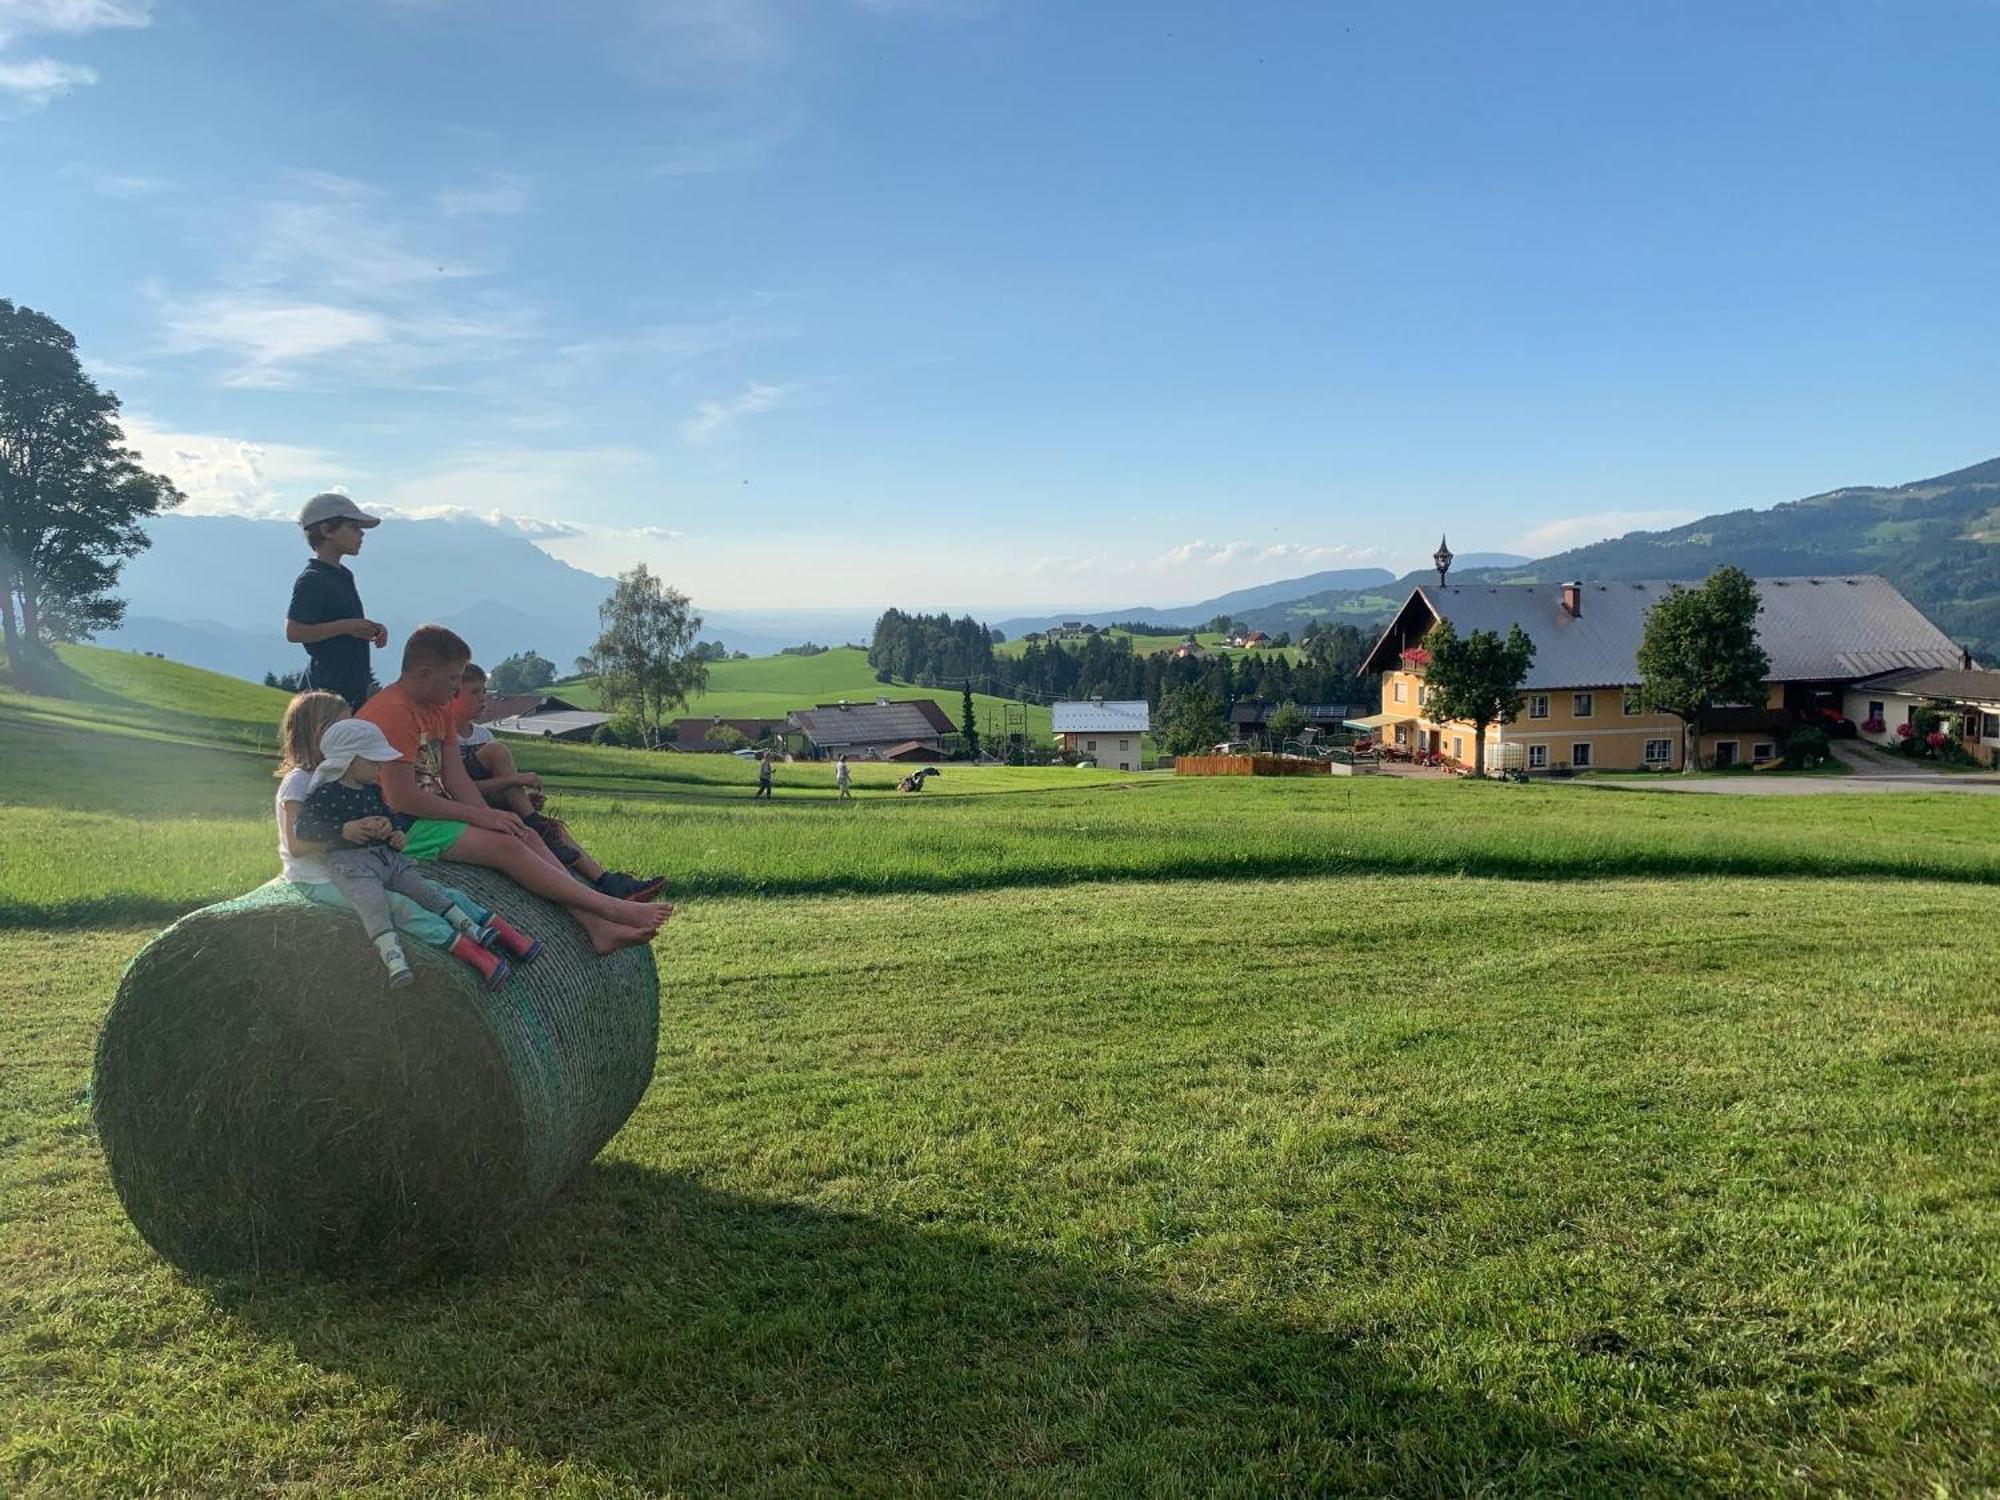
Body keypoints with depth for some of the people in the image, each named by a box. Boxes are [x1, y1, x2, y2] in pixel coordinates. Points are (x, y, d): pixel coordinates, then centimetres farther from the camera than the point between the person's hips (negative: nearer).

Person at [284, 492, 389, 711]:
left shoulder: (343, 576, 17)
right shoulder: (311, 580, -12)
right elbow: (293, 632, -20)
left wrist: (371, 628, 9)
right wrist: (346, 626, -20)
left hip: (353, 684, 10)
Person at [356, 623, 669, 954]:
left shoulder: (439, 707, 12)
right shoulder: (392, 713, -19)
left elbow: (456, 778, 7)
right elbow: (401, 797, -23)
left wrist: (492, 816, -10)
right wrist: (479, 816, -18)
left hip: (432, 813, 9)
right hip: (401, 828, -9)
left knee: (526, 836, -6)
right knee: (504, 845, -22)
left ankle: (597, 926, -18)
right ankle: (612, 909, -23)